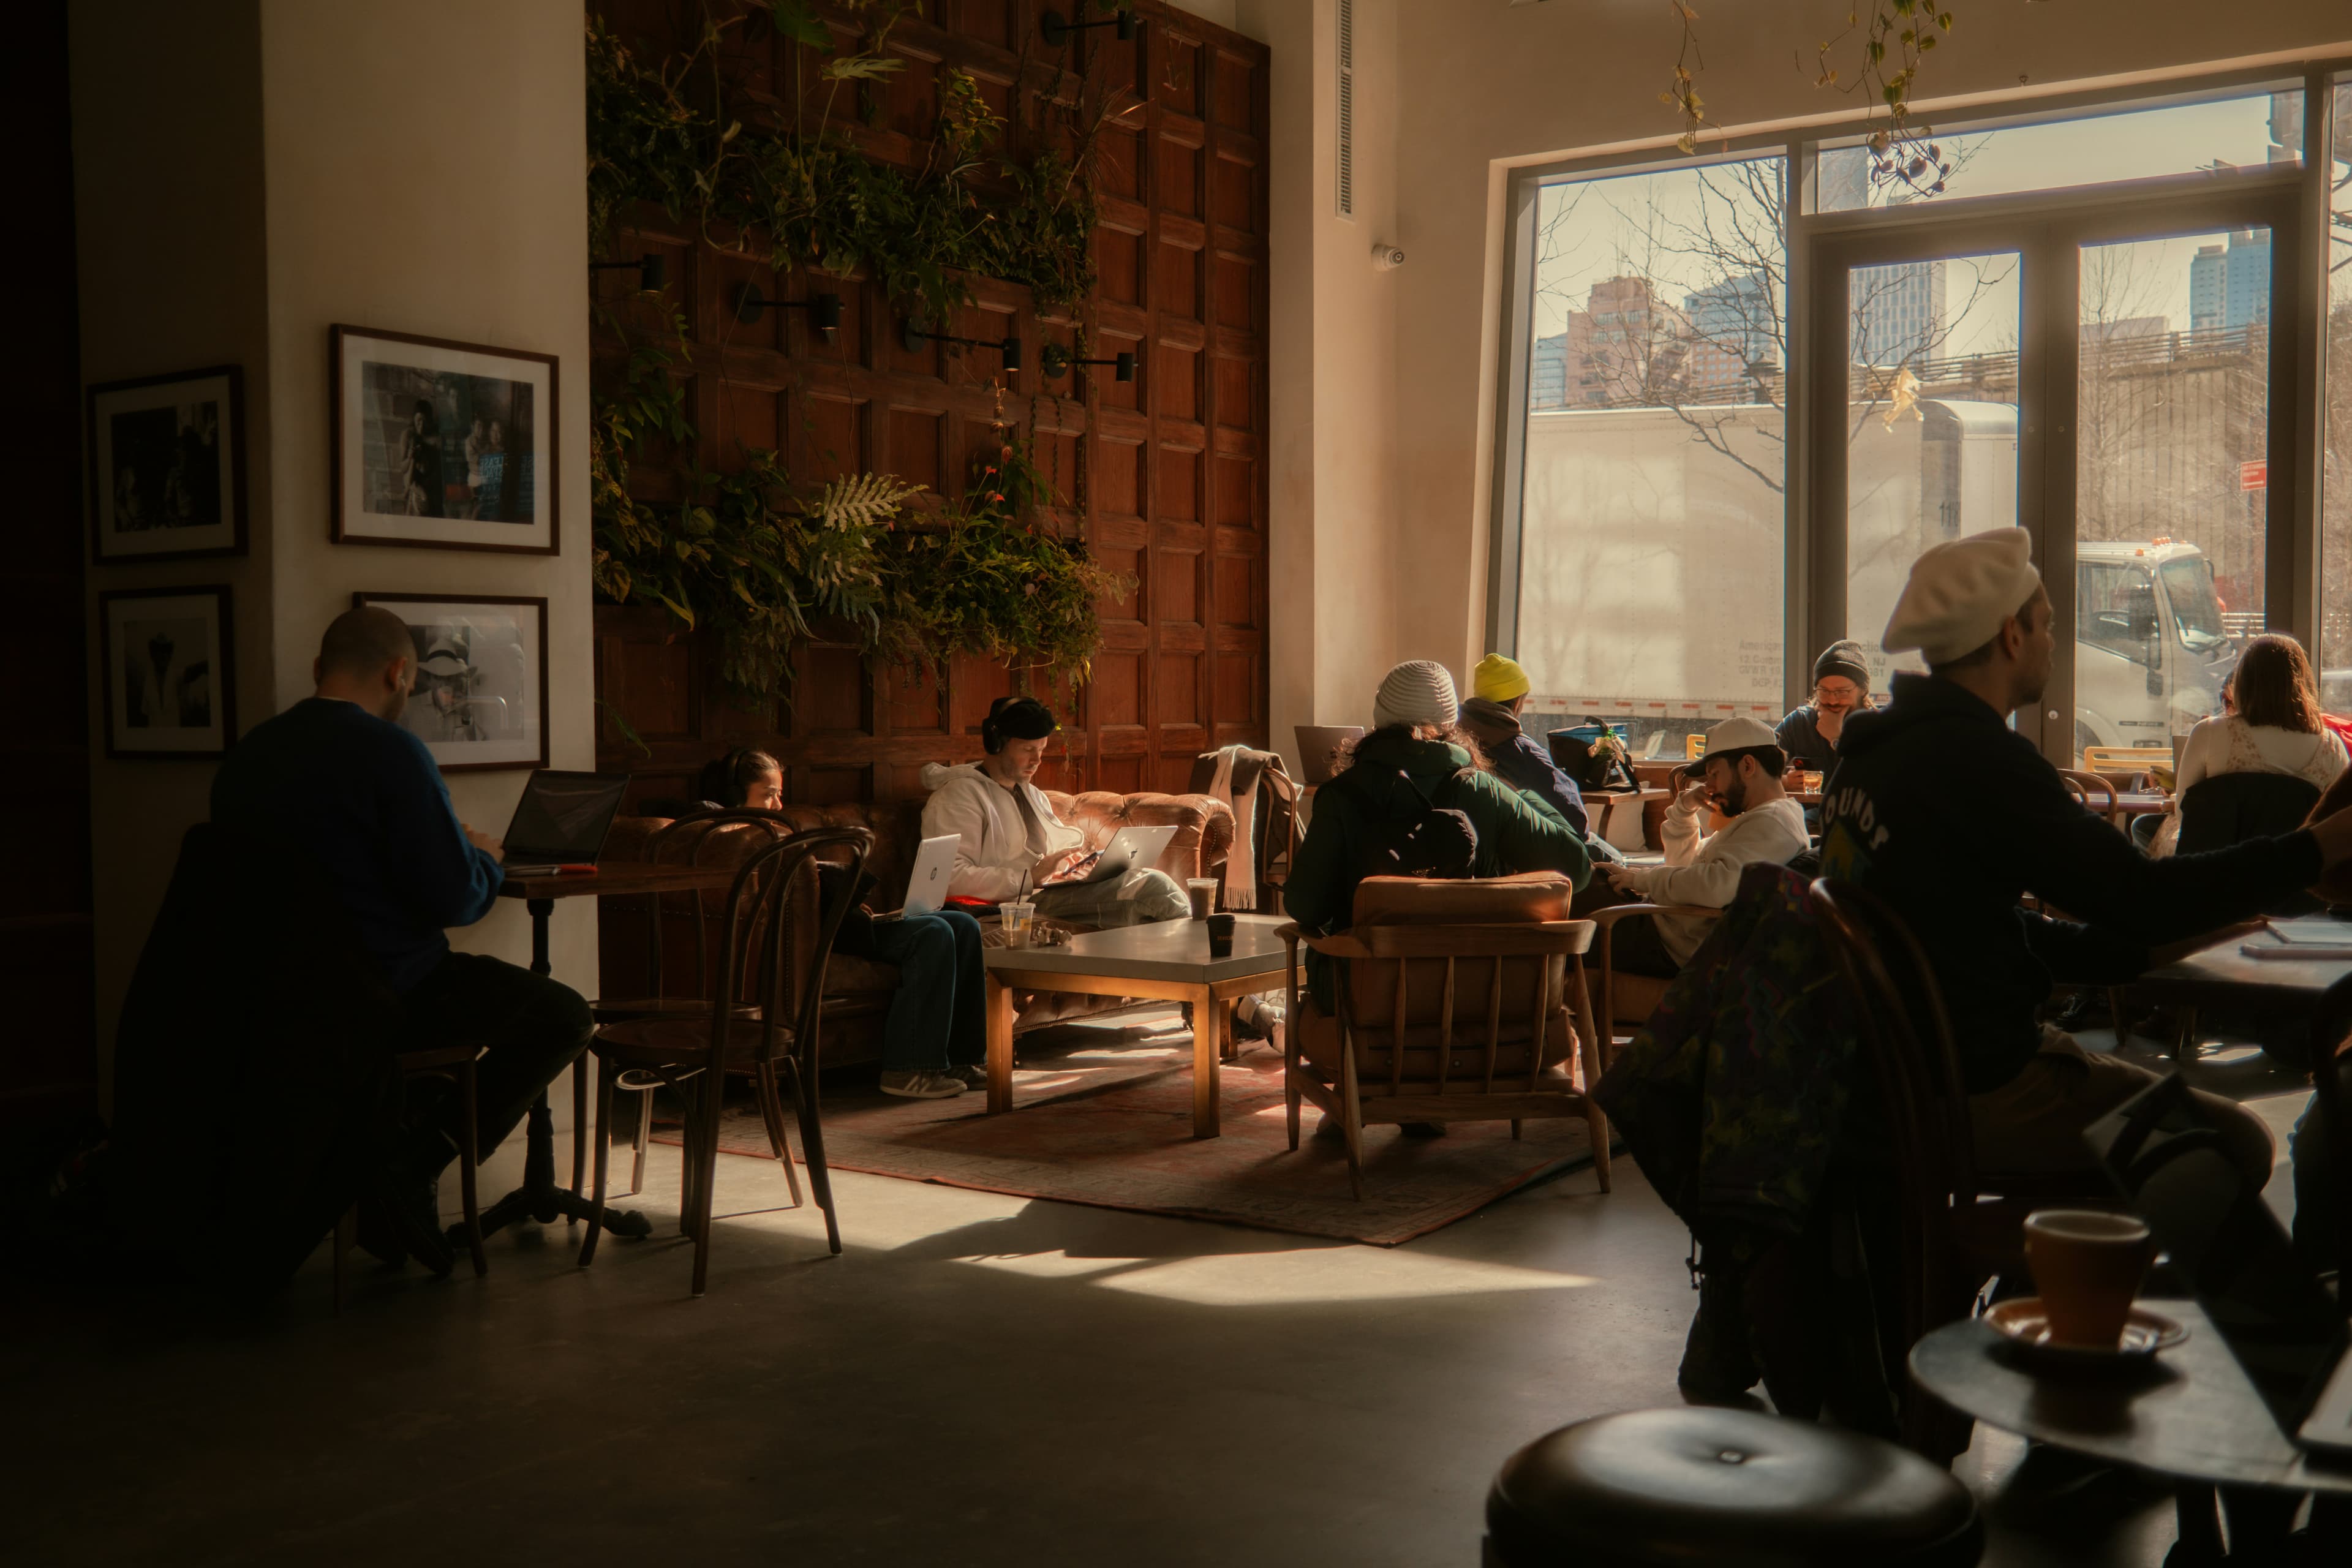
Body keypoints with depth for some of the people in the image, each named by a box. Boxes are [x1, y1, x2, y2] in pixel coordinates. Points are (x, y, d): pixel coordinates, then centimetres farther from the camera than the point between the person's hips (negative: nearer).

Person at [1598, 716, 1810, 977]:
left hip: (1676, 946, -10)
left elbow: (1719, 885, -34)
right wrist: (1684, 808, 8)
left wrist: (1646, 879, -20)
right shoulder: (1756, 818, 17)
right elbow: (1684, 863, 25)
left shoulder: (1774, 823, -18)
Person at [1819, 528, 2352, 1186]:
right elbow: (2138, 895, -21)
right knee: (2238, 1143, -3)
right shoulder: (1977, 758, -20)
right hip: (1973, 1096, -10)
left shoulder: (1873, 748, 9)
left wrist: (2150, 946, 11)